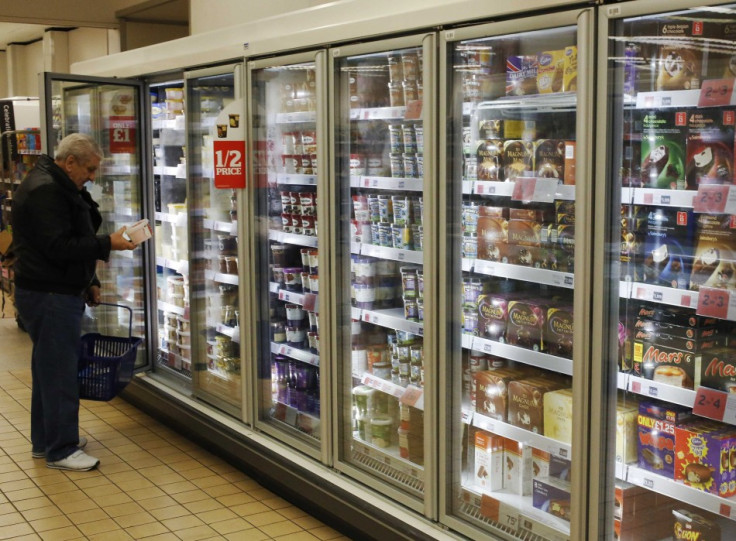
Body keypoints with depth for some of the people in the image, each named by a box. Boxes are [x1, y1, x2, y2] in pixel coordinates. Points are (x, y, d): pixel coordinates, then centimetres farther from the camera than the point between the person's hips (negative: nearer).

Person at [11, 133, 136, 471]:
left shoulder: (61, 188, 17)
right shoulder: (44, 191, -17)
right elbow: (59, 247, -24)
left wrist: (88, 282, 17)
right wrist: (108, 243, -22)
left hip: (60, 293, 11)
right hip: (49, 296, -11)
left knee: (49, 368, 17)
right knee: (59, 371, -6)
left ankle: (44, 441, 27)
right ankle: (61, 450, 1)